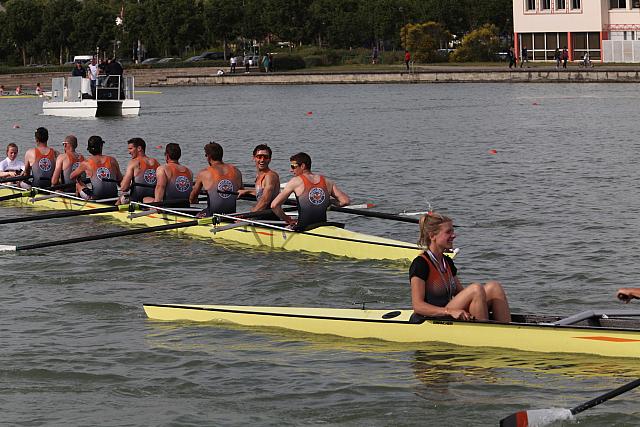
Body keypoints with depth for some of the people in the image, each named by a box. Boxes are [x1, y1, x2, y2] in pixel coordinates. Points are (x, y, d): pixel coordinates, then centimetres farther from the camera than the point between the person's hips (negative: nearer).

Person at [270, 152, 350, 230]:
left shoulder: (296, 182, -2)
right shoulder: (326, 182, 8)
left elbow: (274, 205, -6)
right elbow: (345, 201, 9)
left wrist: (287, 220, 9)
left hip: (303, 229, -5)